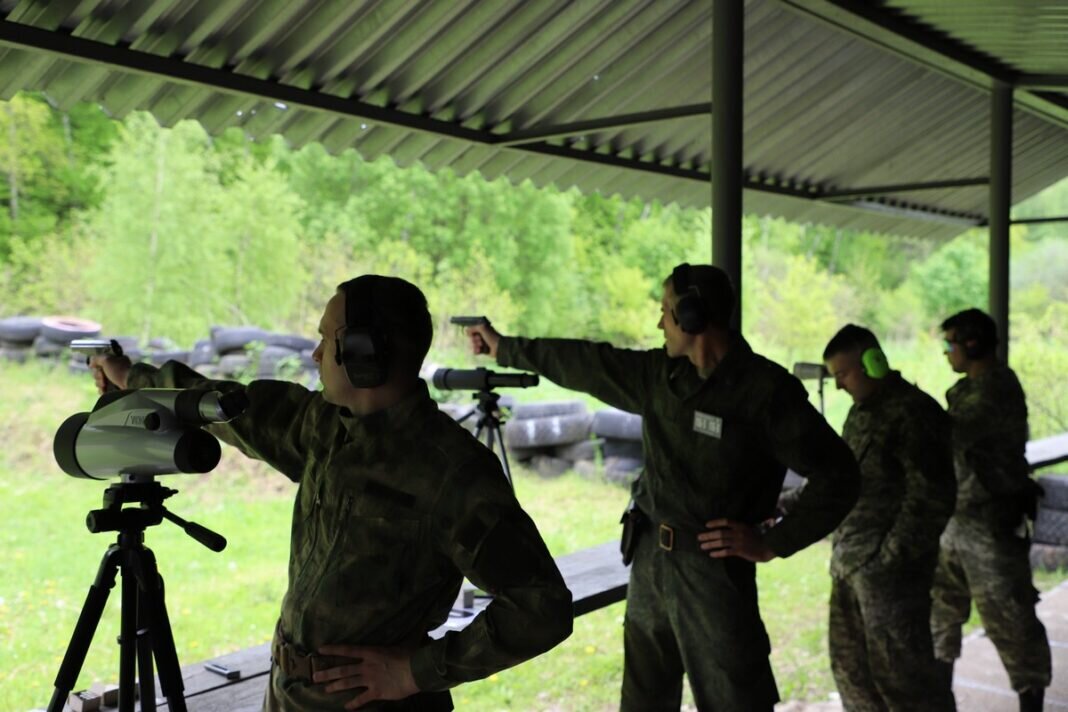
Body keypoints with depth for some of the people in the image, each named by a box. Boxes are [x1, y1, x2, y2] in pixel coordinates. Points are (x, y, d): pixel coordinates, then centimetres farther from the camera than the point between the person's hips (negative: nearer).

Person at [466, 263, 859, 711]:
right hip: (648, 559, 7)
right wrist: (505, 347, 21)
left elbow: (837, 477, -12)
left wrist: (773, 544, -14)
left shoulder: (767, 390, -15)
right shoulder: (661, 373, 4)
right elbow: (588, 365, 15)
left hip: (714, 567, -6)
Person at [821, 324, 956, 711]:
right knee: (851, 664, 15)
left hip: (889, 567, -9)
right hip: (849, 564, 9)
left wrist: (891, 558, -17)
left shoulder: (913, 413, -13)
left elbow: (931, 497, -18)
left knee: (899, 669, -3)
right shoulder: (861, 412, 14)